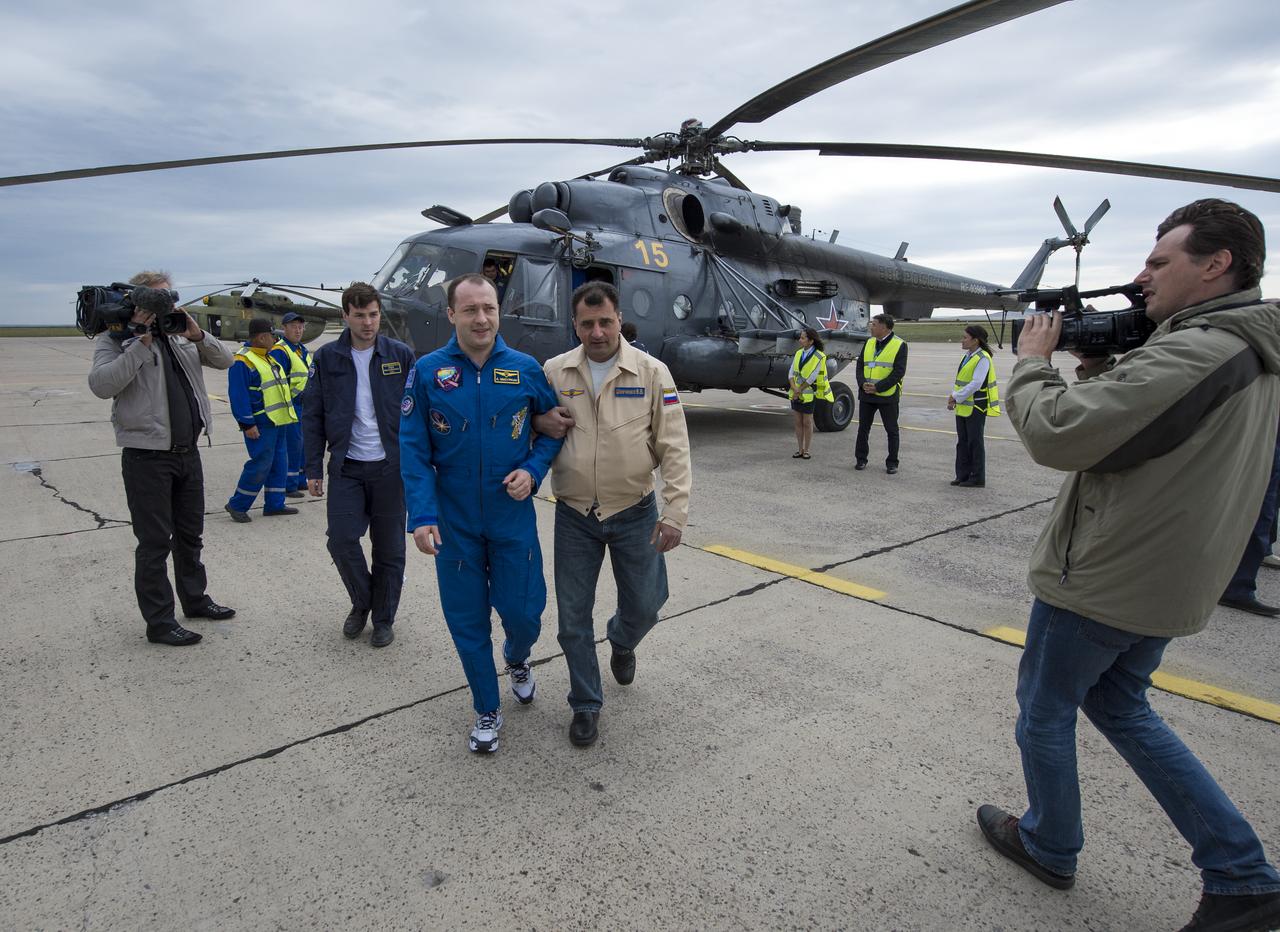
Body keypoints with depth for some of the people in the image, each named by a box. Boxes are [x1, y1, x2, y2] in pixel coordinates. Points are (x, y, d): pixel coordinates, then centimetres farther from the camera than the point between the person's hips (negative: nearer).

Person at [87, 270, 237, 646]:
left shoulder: (179, 338, 11)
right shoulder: (115, 340, -6)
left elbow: (224, 360, 8)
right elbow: (101, 384, -21)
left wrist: (196, 335, -9)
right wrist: (142, 343, -22)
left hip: (188, 452, 6)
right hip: (147, 456, -6)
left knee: (190, 534, 19)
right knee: (155, 542, 0)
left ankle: (194, 598, 35)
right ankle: (159, 622, 11)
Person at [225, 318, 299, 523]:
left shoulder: (269, 359, 17)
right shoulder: (242, 362, -13)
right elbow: (238, 396, -17)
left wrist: (287, 414, 23)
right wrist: (247, 424, -20)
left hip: (278, 421, 10)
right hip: (261, 424, -10)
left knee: (279, 463, 11)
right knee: (261, 464, -8)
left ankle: (274, 504, 19)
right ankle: (237, 505, 5)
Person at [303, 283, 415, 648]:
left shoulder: (401, 355, 0)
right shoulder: (327, 358, 3)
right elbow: (312, 416, 4)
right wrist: (313, 469, 0)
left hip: (391, 467, -1)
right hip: (347, 467, 1)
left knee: (389, 547, 6)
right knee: (342, 539, -5)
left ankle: (383, 618, 24)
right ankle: (361, 602, 23)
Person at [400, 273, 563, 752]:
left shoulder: (525, 369, -4)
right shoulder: (428, 371, -6)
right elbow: (414, 449, -5)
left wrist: (533, 470, -10)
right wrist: (421, 515, -14)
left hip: (513, 518, 0)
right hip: (455, 521, 0)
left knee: (523, 612, 5)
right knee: (467, 621, 9)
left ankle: (517, 659, 43)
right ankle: (487, 710, 32)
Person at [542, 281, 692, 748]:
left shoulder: (651, 372, -7)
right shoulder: (555, 372, -4)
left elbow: (674, 448, -8)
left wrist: (674, 511, -14)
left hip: (634, 513, -1)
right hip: (574, 516, 1)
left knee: (644, 606, 10)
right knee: (574, 617, 8)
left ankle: (621, 641, 47)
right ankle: (585, 705, 29)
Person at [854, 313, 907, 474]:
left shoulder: (899, 345, -7)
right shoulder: (869, 343, 10)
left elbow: (899, 372, -13)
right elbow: (860, 366, 8)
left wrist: (878, 387, -19)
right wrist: (862, 383, -10)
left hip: (888, 396, -5)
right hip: (866, 394, 5)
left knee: (892, 430, 4)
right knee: (863, 428, 9)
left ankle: (892, 463, 13)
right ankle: (860, 459, 19)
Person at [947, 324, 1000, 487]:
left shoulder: (983, 358, -16)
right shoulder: (967, 356, 13)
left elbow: (976, 384, -22)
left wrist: (956, 397, -16)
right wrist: (953, 397, 4)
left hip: (975, 408, -9)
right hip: (963, 407, 9)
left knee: (975, 443, -1)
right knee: (962, 443, 12)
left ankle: (978, 478, 8)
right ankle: (962, 475, 20)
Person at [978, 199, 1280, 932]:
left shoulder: (1190, 353, -25)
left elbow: (1056, 433, -27)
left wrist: (1033, 360, -11)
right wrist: (1101, 369, 4)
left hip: (1099, 581, -9)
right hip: (1165, 583, 9)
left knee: (1045, 710, 13)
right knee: (1120, 707, 25)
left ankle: (1050, 846, 34)